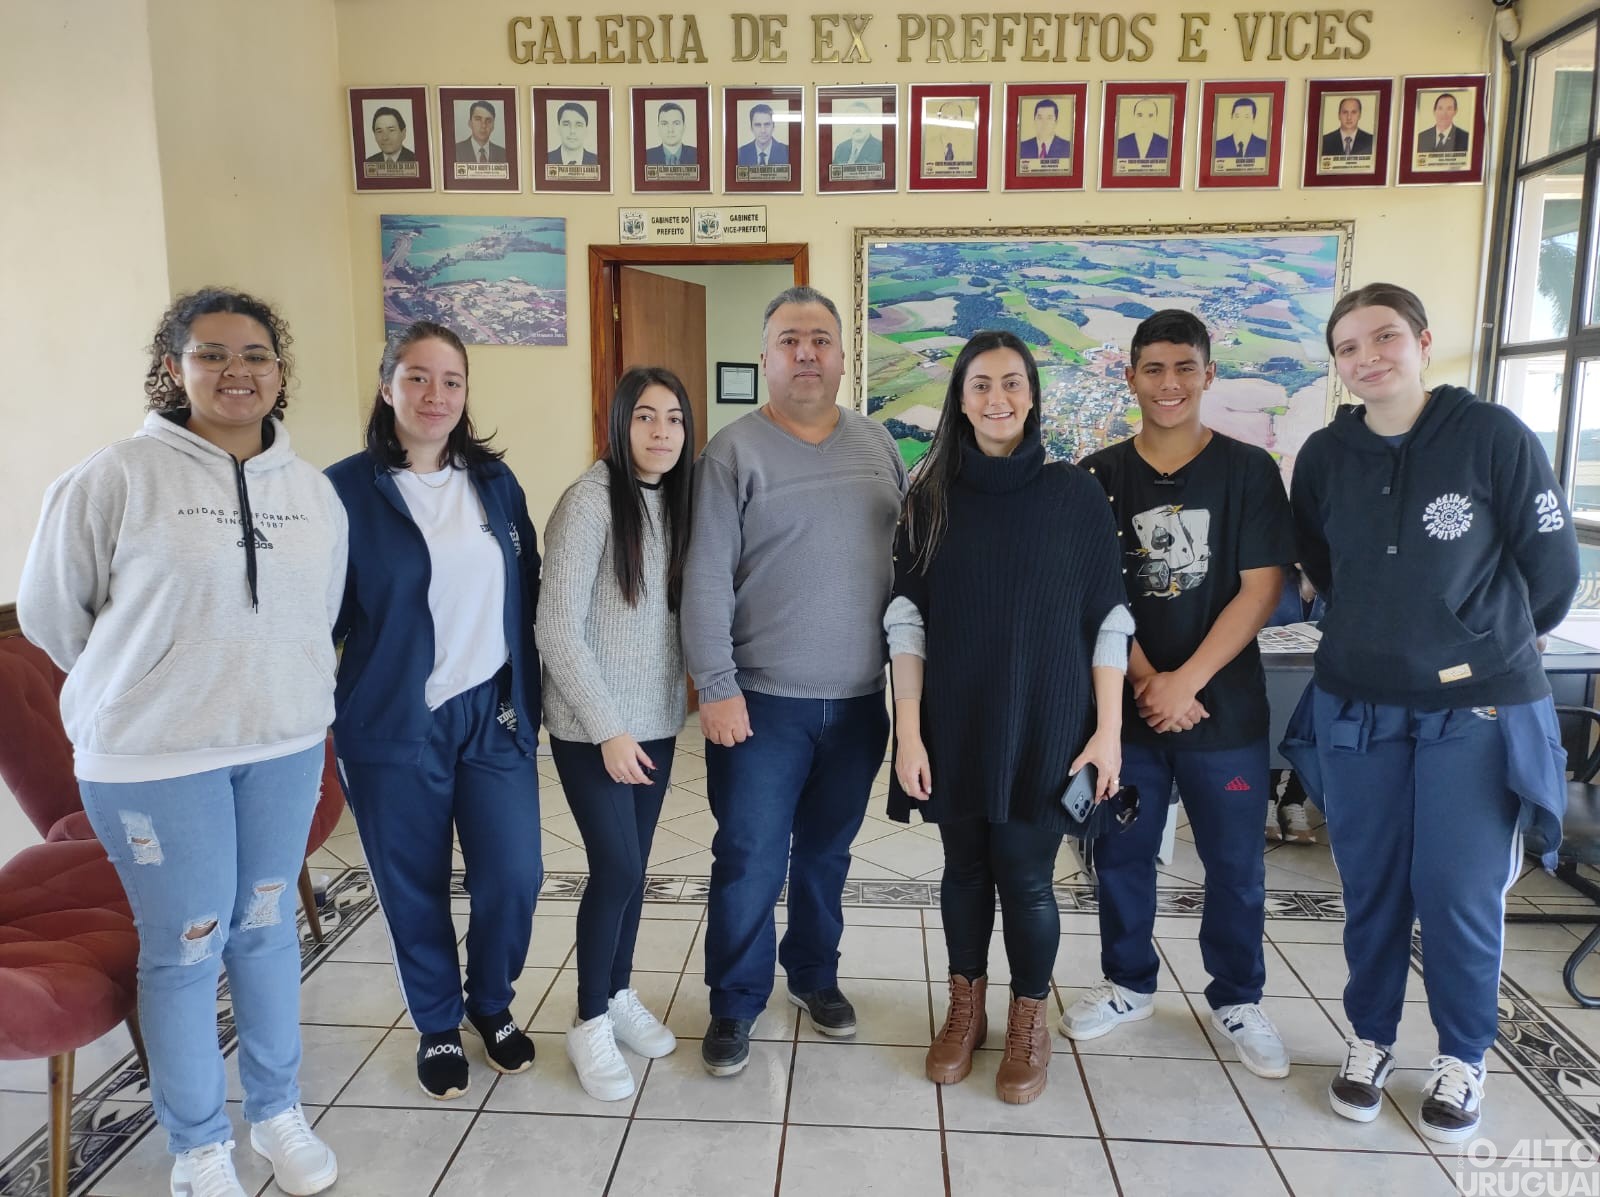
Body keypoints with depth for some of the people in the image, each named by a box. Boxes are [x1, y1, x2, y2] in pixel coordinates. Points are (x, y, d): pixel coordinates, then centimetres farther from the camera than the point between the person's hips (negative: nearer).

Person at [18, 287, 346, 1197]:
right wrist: (136, 691, 8)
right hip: (154, 757, -4)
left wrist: (256, 683, 14)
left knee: (269, 926, 17)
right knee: (186, 947, 8)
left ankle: (279, 1110, 36)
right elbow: (50, 611, 0)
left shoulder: (314, 490, 3)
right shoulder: (117, 479, -11)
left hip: (287, 745, 4)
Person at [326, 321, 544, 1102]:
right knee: (414, 889, 10)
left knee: (513, 879, 3)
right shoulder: (346, 489, -6)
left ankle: (492, 1005, 32)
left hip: (493, 714, 3)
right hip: (393, 725, -2)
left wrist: (526, 699, 8)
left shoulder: (495, 481, 6)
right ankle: (437, 1027, 35)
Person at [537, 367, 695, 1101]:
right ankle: (590, 1023, 15)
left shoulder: (676, 502, 6)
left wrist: (692, 690, 3)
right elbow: (556, 628, -17)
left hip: (656, 721, 6)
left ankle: (619, 995, 32)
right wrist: (607, 729, -18)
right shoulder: (590, 502, -15)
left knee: (632, 868, 14)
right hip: (592, 727, -6)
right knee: (616, 869, -5)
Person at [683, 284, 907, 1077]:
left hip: (859, 701, 4)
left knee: (827, 854, 18)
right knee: (750, 863, 4)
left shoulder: (877, 445, 7)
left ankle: (815, 974, 39)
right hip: (762, 703, -4)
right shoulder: (734, 452, -7)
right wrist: (716, 688, -14)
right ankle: (734, 1004, 24)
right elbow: (706, 581, -10)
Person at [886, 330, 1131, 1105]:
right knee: (965, 866, 13)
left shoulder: (1075, 494, -3)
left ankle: (1030, 1022, 28)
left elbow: (1108, 621, -2)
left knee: (1025, 874, 4)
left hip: (1046, 724, -1)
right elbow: (907, 620, -2)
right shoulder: (932, 497, 1)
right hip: (955, 722, 2)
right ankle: (965, 1010, 34)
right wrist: (909, 731, -7)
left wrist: (1108, 729, -6)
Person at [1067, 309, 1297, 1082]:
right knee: (1120, 855, 11)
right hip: (1124, 705, 1)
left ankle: (1237, 1000, 30)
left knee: (1234, 865, 10)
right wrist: (1144, 680, -11)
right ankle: (1128, 983, 31)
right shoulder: (1099, 477, 2)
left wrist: (1186, 682, -13)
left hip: (1226, 706, -1)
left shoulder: (1248, 470, -2)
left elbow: (1260, 590, -7)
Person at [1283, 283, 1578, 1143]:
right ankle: (1370, 1038, 30)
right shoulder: (1322, 457, 1)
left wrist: (1494, 643, 11)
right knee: (1371, 889, 11)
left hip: (1479, 707, -2)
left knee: (1459, 893, 4)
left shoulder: (1494, 436, -9)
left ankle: (1463, 1058, 26)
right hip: (1355, 707, 3)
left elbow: (1552, 565, -1)